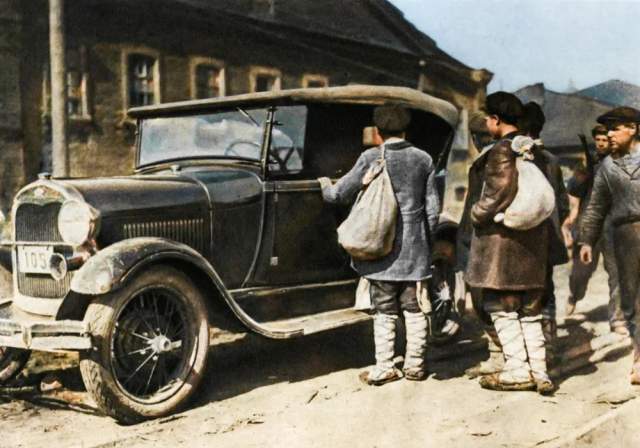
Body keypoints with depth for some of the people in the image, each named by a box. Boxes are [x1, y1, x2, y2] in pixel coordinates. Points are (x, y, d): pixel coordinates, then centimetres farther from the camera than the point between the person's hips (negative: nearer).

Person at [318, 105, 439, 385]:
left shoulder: (371, 158, -7)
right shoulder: (424, 159, 4)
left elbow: (340, 193, -1)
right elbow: (432, 207, 6)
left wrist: (325, 186, 20)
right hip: (415, 248, 3)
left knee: (385, 311, 6)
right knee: (413, 308, 12)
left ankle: (384, 369, 8)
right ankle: (415, 365, 18)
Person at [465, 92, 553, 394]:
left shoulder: (501, 151, -13)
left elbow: (500, 193, -21)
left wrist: (476, 214, -6)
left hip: (502, 237, -8)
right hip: (533, 240, 8)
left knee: (501, 307, 2)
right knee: (530, 310, 14)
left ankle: (517, 371, 4)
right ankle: (539, 371, 15)